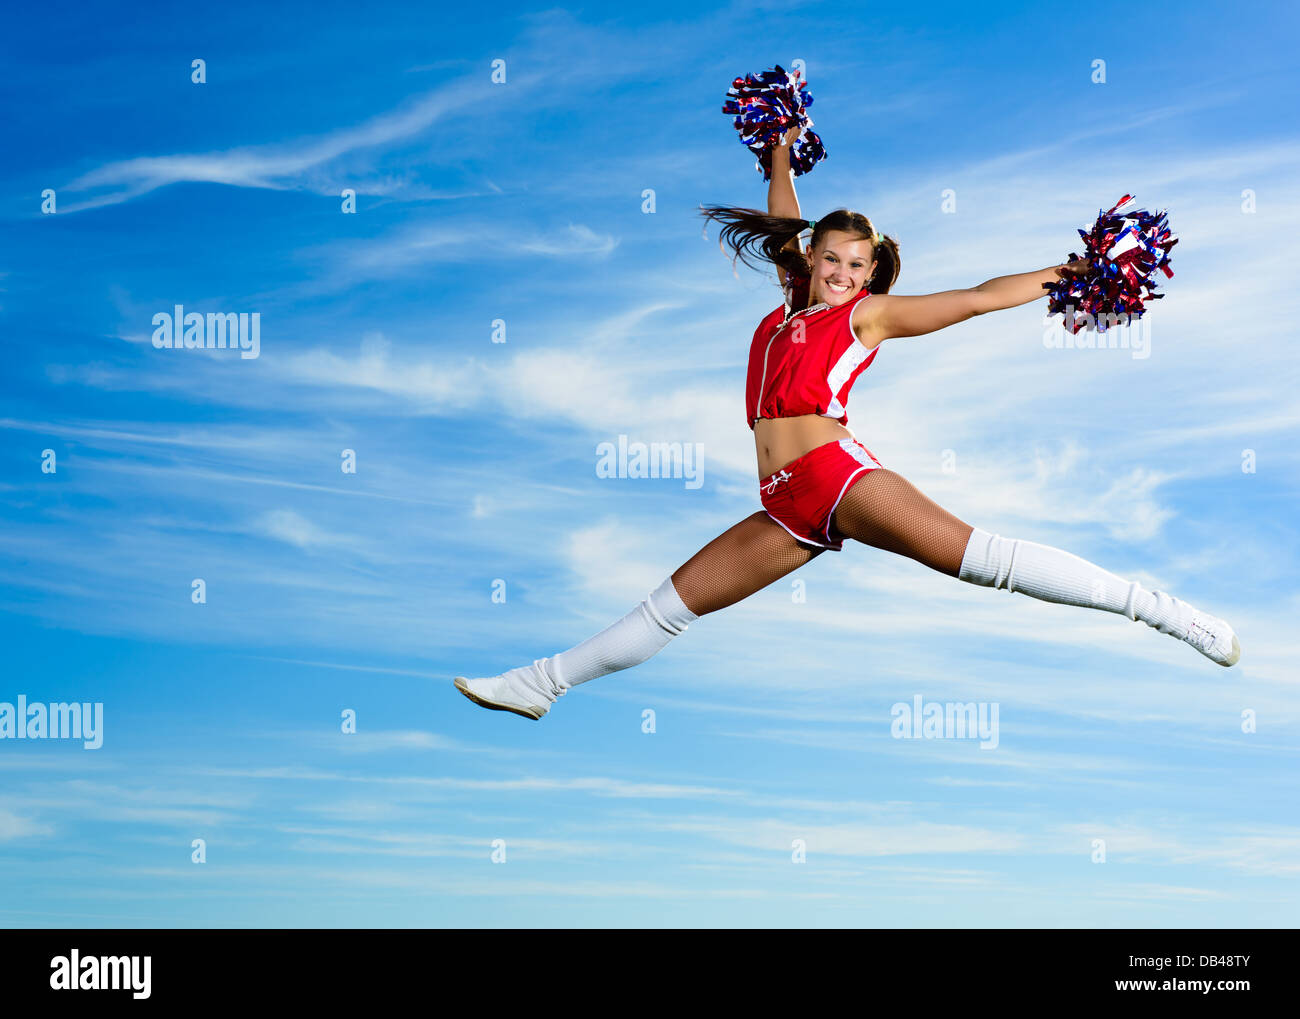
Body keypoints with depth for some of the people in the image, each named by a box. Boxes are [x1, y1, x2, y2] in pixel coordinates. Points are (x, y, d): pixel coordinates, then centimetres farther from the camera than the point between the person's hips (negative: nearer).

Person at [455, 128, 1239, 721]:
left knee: (975, 554, -19)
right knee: (674, 603, 9)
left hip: (838, 473, -6)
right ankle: (545, 682, 17)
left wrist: (1064, 273, 1)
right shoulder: (790, 307, 20)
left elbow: (976, 300, 4)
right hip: (789, 508, 6)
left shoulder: (869, 314, 5)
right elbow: (785, 229, 36)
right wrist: (783, 153, 47)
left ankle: (1157, 607, -18)